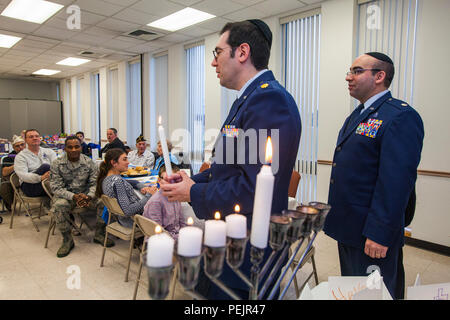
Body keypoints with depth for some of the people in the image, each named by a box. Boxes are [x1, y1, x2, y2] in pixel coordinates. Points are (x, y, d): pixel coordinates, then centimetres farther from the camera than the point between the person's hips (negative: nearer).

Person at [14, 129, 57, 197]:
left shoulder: (49, 151, 17)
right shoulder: (20, 156, 5)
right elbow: (22, 175, -11)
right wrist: (41, 178, -31)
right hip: (30, 185, -3)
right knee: (45, 166, -29)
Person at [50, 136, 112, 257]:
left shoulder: (89, 162, -3)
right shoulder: (57, 164, -7)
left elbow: (95, 183, -4)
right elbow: (56, 188, -12)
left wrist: (88, 196, -26)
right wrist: (73, 196, -28)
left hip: (85, 194, 2)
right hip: (65, 195, -1)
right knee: (59, 206, -34)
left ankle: (99, 234, -3)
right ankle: (67, 240, -14)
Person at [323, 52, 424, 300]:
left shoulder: (401, 117, -16)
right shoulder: (357, 116, 13)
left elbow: (397, 181, -23)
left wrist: (379, 234, -23)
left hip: (372, 234, -9)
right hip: (347, 228, 9)